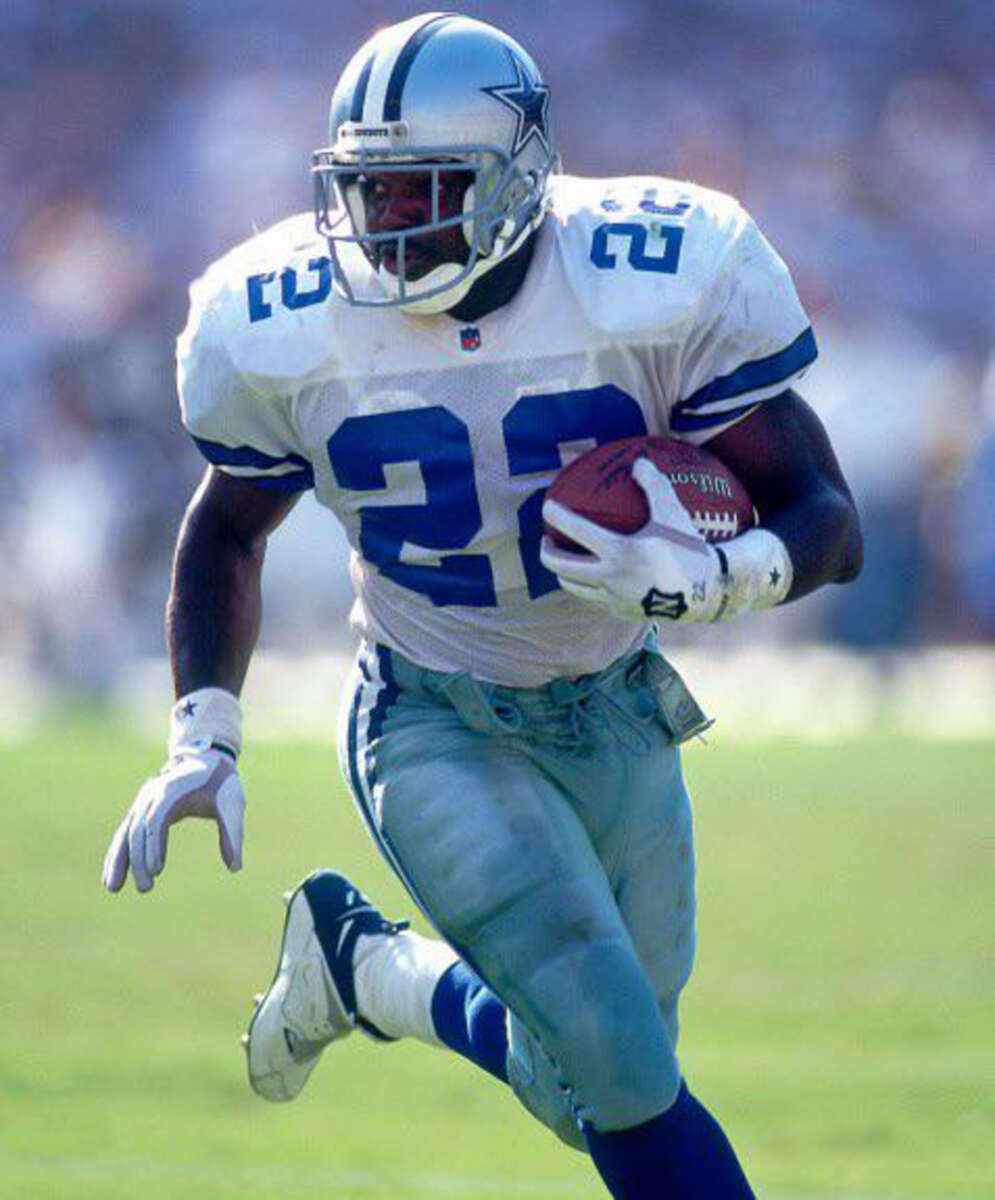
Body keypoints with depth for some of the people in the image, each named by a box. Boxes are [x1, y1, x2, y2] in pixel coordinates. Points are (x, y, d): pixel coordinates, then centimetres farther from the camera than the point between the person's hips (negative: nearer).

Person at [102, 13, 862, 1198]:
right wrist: (202, 744, -4)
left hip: (619, 719, 2)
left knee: (588, 1079, 13)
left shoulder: (662, 282, -20)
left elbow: (826, 522, -15)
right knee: (621, 1068, -17)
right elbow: (227, 531, 5)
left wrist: (705, 578, -36)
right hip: (437, 731, -2)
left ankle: (367, 966, 37)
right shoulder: (283, 330, -16)